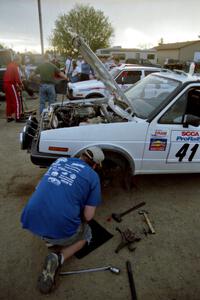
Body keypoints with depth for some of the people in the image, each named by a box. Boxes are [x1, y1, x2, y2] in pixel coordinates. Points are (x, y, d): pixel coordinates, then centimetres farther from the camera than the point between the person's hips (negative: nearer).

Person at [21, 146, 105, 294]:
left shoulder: (60, 161, 14)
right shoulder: (93, 176, 1)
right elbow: (88, 216, -1)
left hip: (31, 221, 6)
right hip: (61, 229, -5)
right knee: (85, 235, 27)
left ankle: (50, 239, 19)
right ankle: (59, 258, 2)